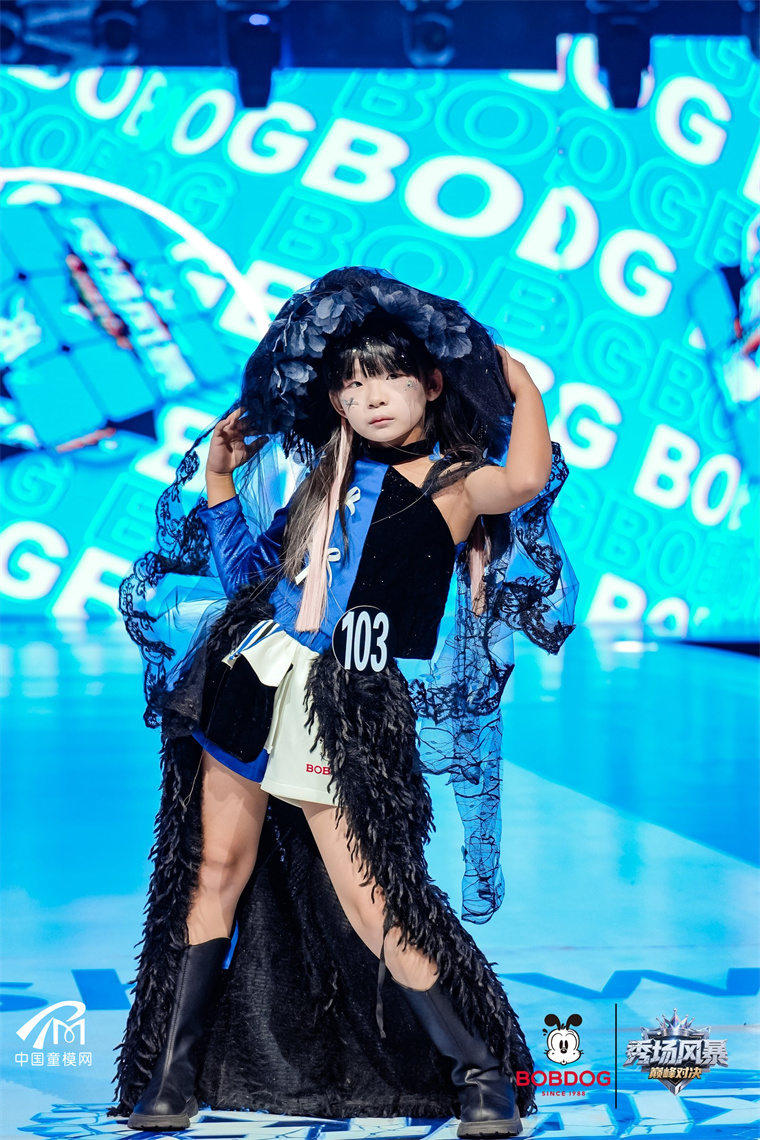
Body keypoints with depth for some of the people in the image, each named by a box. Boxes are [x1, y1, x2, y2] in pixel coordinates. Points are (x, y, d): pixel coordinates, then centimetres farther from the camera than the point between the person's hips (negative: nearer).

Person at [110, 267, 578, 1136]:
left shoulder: (455, 483, 1)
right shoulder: (329, 477, 17)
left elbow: (525, 481, -22)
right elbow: (247, 574, 21)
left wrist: (522, 387, -6)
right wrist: (219, 479, 17)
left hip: (350, 711, -5)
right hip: (256, 675, 5)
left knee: (374, 905, -9)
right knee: (216, 870, 6)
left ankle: (485, 1070, 6)